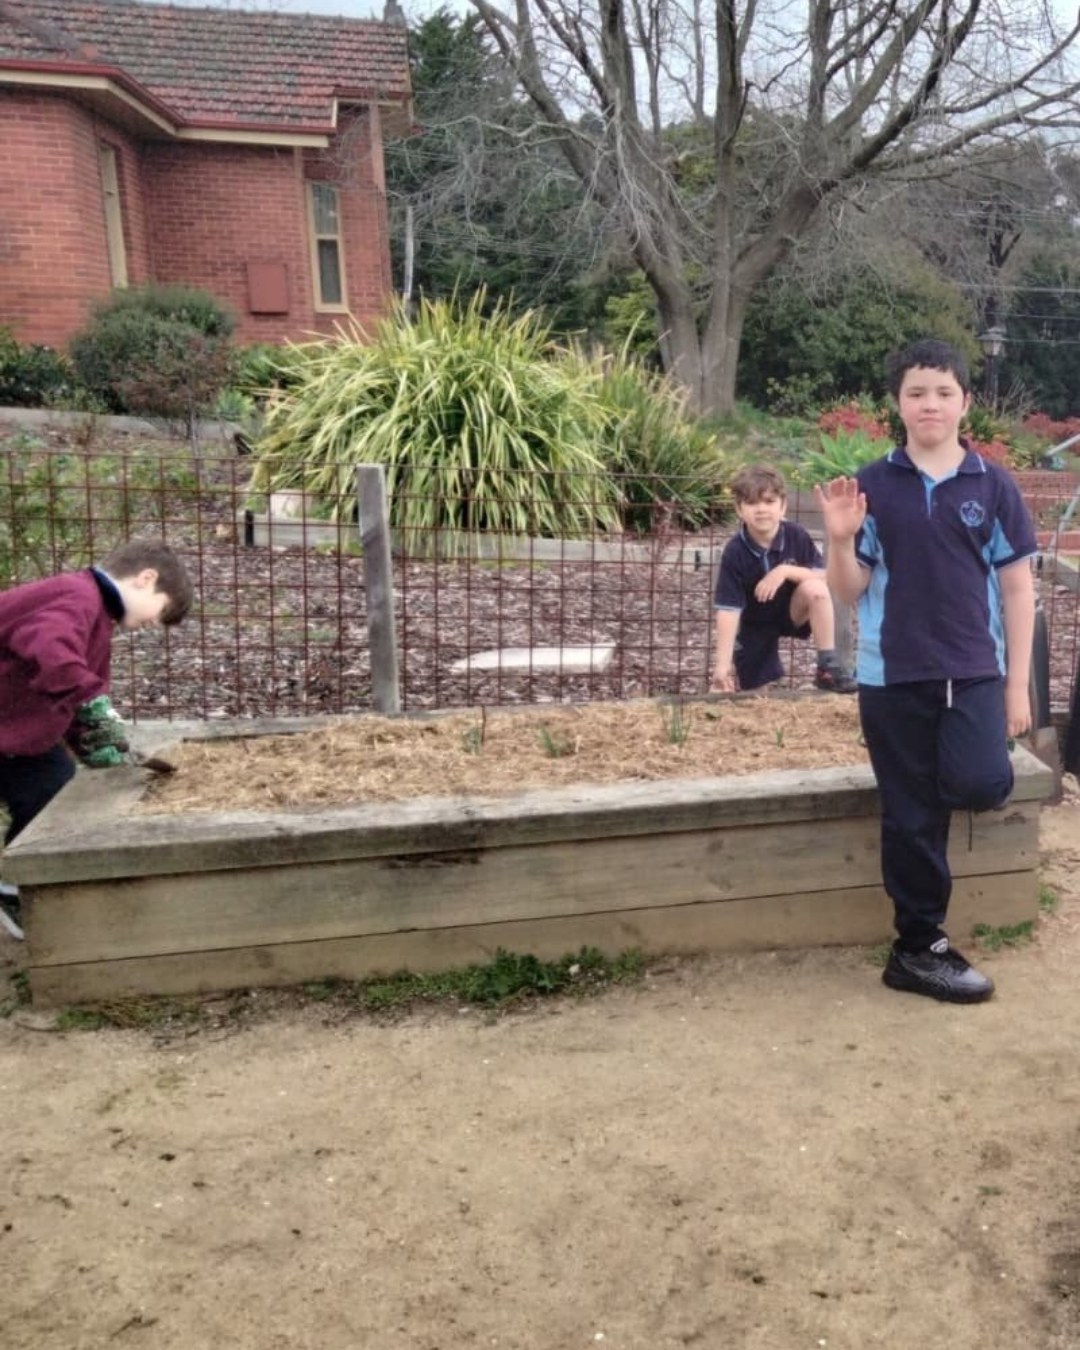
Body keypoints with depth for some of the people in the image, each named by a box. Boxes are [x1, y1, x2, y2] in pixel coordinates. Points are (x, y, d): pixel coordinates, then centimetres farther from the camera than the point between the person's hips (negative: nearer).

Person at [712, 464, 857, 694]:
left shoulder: (797, 536, -17)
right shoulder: (734, 552, -23)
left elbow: (826, 576, -14)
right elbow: (728, 609, -26)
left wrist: (786, 570, -31)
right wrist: (723, 663, -32)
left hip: (793, 612, 1)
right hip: (755, 626, -1)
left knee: (815, 589, -29)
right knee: (759, 694, -4)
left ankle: (828, 666, -19)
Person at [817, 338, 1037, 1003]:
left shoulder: (993, 485, 1)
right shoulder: (874, 485, 1)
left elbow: (1017, 587, 4)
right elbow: (850, 589, 3)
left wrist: (1018, 685, 1)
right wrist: (841, 540, -17)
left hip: (974, 672, 0)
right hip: (892, 676, 0)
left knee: (984, 784, -23)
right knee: (911, 818, 7)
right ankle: (920, 947, 24)